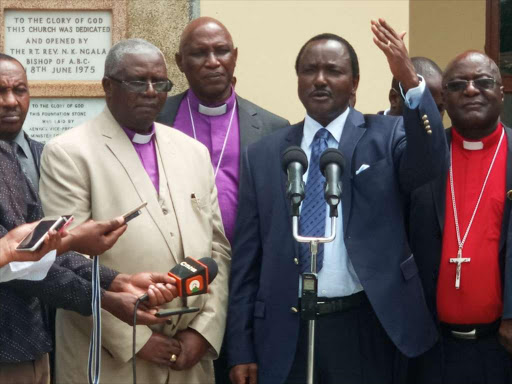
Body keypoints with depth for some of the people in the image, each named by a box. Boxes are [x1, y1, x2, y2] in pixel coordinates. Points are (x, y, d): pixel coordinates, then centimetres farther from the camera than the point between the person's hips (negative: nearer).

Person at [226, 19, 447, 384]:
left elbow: (429, 162, -20)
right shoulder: (263, 154, 6)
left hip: (366, 327, -1)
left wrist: (411, 82, -33)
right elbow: (246, 256, 5)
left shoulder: (387, 135, 2)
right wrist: (242, 348, 3)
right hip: (285, 332, 1)